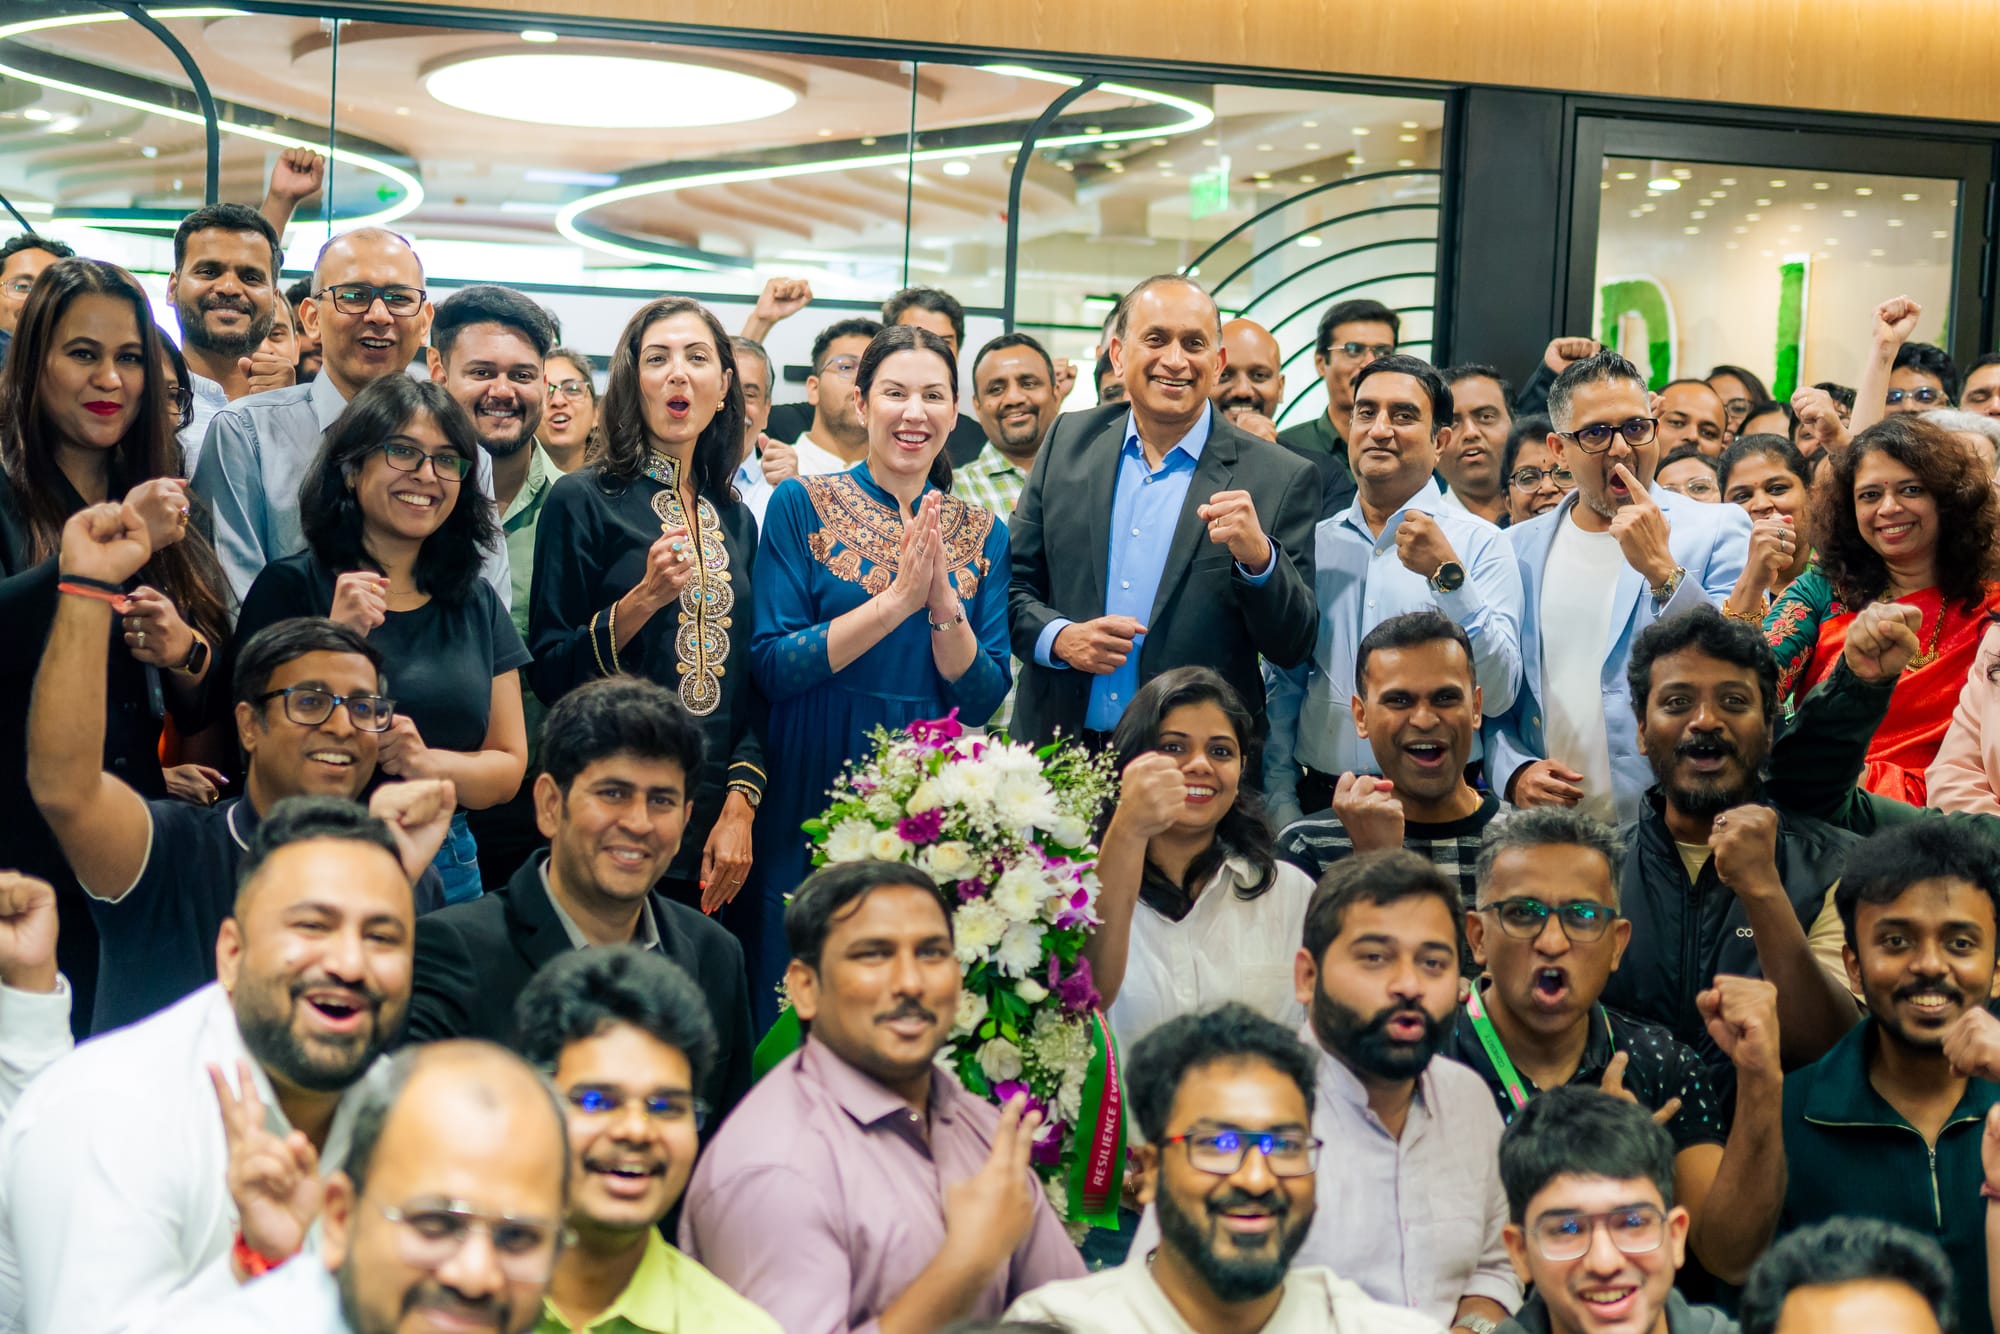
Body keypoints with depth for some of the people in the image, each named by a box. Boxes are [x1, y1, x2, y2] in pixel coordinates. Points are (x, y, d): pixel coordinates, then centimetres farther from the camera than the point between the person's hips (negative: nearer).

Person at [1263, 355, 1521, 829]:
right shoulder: (1314, 543, 8)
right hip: (1320, 802, 3)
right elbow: (1283, 684, 11)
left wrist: (1448, 574, -18)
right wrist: (1281, 801, 4)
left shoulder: (1479, 543, -2)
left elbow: (1498, 695, -12)